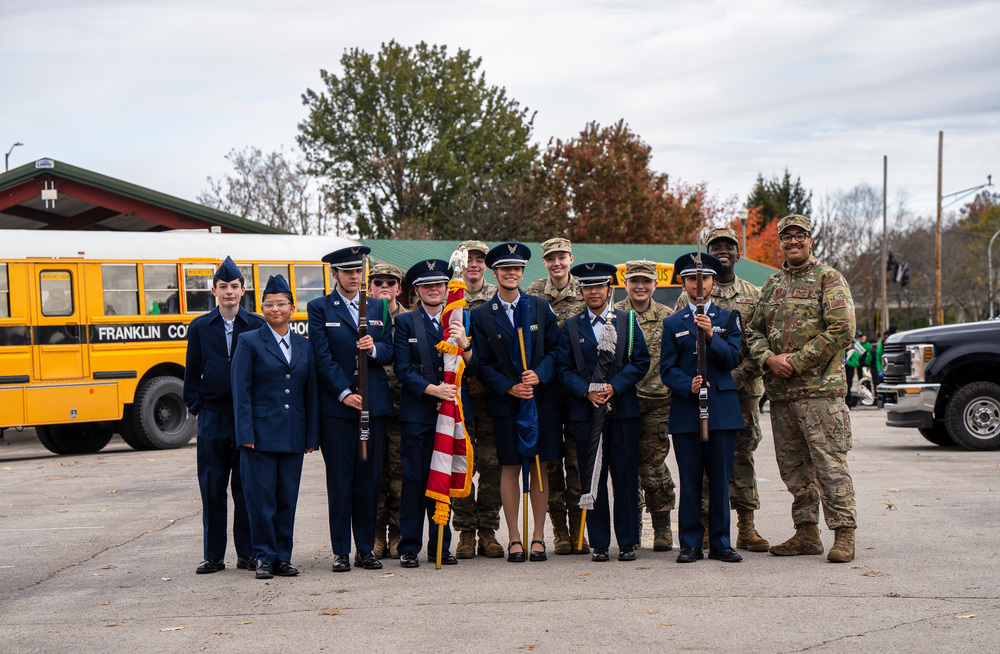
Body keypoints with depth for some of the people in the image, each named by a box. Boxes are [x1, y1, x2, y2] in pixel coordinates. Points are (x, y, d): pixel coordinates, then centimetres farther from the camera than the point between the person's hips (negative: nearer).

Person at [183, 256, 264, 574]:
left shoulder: (257, 326, 3)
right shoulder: (199, 327, 7)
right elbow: (192, 374, 10)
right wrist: (196, 409, 4)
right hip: (212, 419, 1)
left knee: (246, 486, 3)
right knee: (212, 488, 3)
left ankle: (247, 553, 11)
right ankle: (214, 555, 11)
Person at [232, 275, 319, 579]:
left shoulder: (304, 345, 12)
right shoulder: (249, 342, 1)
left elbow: (311, 393, 12)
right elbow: (241, 391, -4)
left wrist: (312, 436, 7)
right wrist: (245, 434, -11)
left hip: (293, 436, 4)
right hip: (261, 434, -4)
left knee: (288, 497, 7)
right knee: (261, 497, -2)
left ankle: (283, 557, 16)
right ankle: (265, 557, 8)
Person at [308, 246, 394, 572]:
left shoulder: (378, 307, 15)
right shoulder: (320, 308, 3)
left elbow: (389, 354, 12)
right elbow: (322, 356, -5)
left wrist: (374, 348, -11)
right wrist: (344, 393, -12)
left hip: (374, 404, 3)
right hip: (336, 406, -3)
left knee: (369, 478, 5)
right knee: (340, 478, 0)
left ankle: (366, 548, 13)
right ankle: (341, 551, 6)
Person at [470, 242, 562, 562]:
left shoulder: (541, 307, 6)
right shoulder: (481, 315, 2)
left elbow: (556, 349, 5)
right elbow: (482, 364, 2)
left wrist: (539, 375, -13)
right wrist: (509, 388, -11)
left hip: (542, 400, 1)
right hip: (505, 402, -1)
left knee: (539, 467, 4)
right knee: (510, 468, 1)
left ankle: (538, 536, 12)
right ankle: (514, 538, 9)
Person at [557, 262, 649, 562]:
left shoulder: (628, 321, 8)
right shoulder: (571, 326, 9)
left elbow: (641, 362, 3)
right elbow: (564, 368, 5)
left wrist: (615, 386, -10)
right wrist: (586, 392, -11)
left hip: (622, 410, 0)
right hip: (585, 411, 0)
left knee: (625, 477, 1)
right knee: (592, 479, 2)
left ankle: (627, 541, 9)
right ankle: (599, 543, 9)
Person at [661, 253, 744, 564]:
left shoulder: (729, 318, 11)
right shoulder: (672, 323, 11)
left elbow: (731, 359, -2)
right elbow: (667, 369, 4)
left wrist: (711, 336, -18)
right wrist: (689, 386, -14)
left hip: (722, 408, 0)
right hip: (686, 409, 0)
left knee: (721, 478, 2)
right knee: (689, 479, 1)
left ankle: (720, 542, 10)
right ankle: (690, 543, 8)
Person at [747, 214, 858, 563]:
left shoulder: (829, 279, -1)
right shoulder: (771, 285, 17)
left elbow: (841, 329, -11)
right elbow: (755, 331, 18)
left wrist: (795, 361, -13)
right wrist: (769, 358, -5)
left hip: (820, 388, -6)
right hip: (780, 391, 6)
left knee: (830, 462, -8)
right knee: (793, 465, 10)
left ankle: (844, 535, -4)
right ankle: (807, 533, 18)